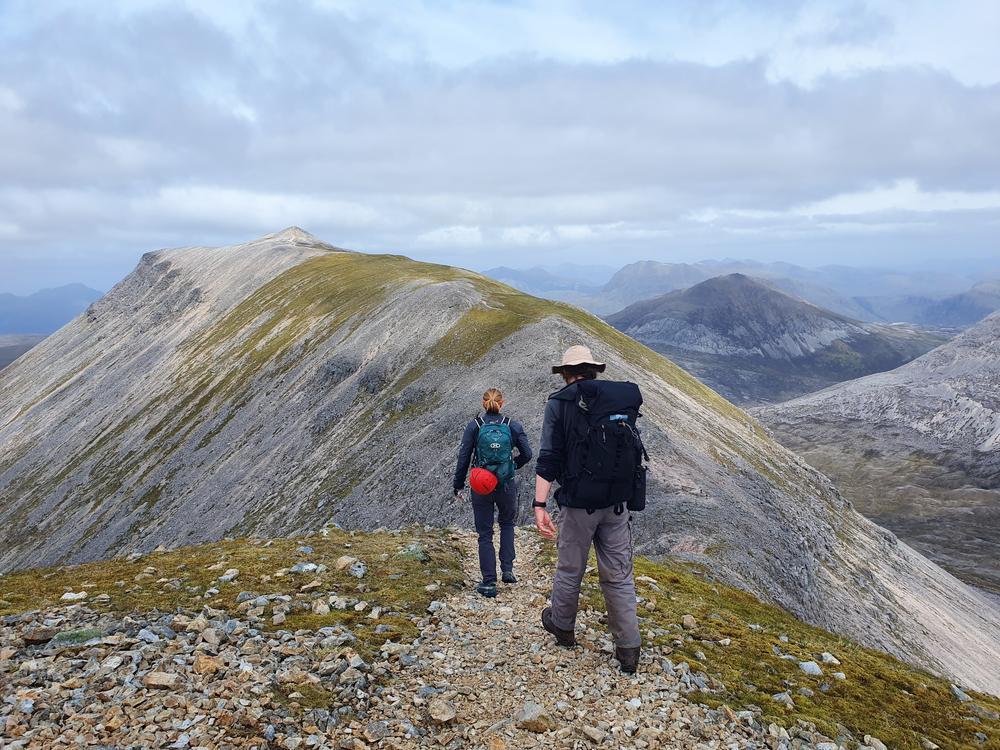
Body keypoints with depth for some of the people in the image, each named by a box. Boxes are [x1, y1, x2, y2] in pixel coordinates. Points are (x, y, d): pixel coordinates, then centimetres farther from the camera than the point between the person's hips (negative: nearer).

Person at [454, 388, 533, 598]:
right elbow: (527, 454, -1)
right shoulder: (513, 426, -4)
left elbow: (463, 458, -5)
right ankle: (507, 570, 19)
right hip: (507, 486, 1)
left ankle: (489, 583, 10)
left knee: (485, 534, 9)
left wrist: (458, 485, 5)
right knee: (507, 523, 26)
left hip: (481, 487, -1)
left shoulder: (474, 426, -6)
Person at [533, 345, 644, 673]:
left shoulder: (559, 403, -7)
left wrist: (539, 504, -16)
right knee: (619, 575, 11)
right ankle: (628, 649, 16)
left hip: (578, 504, -3)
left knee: (570, 569, 16)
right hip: (618, 503, 3)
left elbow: (548, 458, -14)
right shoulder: (623, 397, 3)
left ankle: (562, 626, 37)